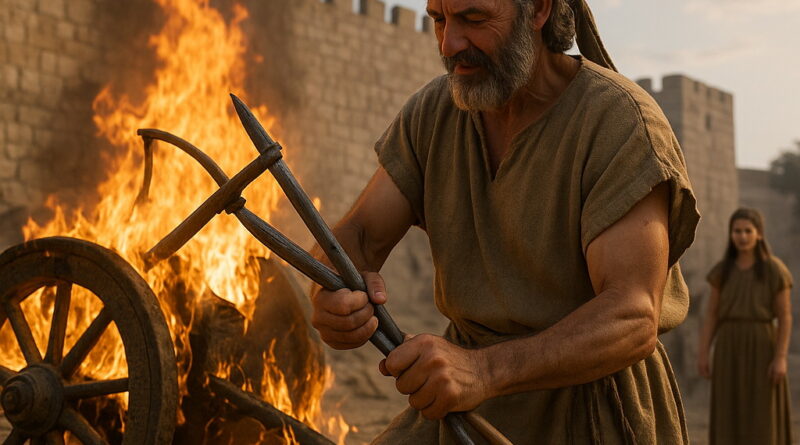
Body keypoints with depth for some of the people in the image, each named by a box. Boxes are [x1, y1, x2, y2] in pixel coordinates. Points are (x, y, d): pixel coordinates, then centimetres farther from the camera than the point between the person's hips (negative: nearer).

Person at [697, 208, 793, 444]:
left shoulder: (775, 270, -4)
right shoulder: (722, 270, 7)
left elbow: (785, 316, -5)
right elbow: (711, 315, 7)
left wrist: (781, 358, -14)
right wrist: (702, 353, -1)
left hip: (762, 349, -3)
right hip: (729, 350, 3)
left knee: (763, 420, -3)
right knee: (729, 419, 2)